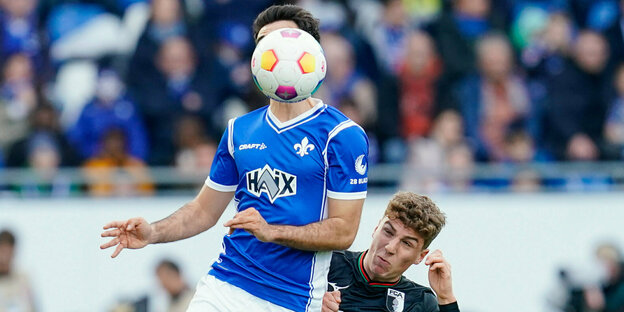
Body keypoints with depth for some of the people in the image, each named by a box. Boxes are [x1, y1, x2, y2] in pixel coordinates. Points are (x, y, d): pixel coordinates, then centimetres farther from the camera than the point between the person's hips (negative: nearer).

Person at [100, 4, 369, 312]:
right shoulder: (239, 130, 12)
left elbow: (343, 232, -9)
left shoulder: (343, 135, -5)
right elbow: (205, 209, 17)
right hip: (224, 285, 4)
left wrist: (271, 231, -20)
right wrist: (153, 233, -1)